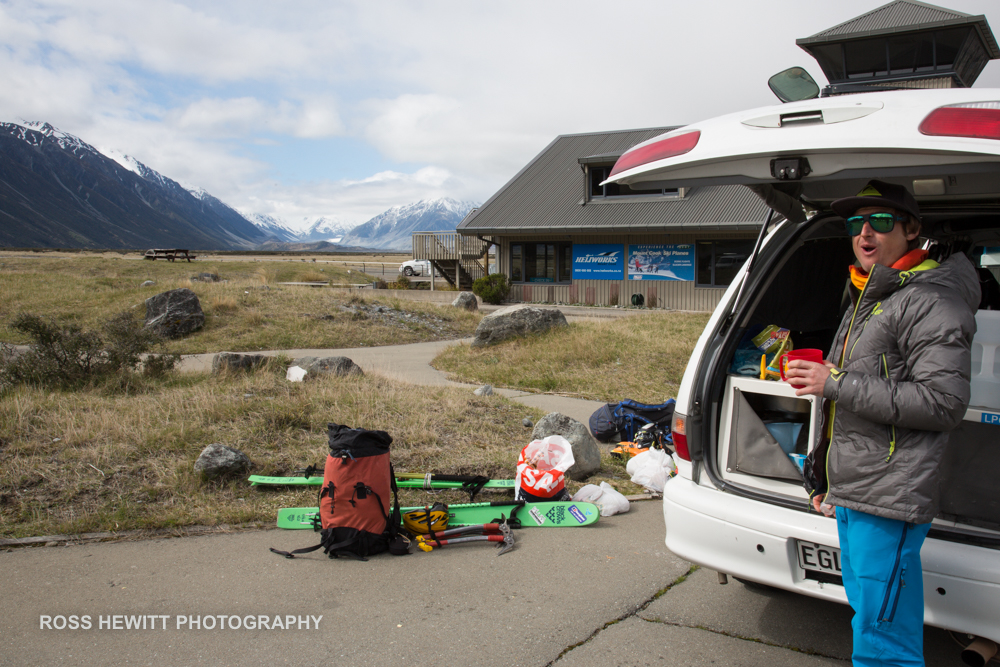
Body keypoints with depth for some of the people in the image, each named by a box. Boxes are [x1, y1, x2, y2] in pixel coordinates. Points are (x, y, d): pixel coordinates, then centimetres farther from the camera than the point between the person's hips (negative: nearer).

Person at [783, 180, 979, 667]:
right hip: (852, 497, 10)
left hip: (889, 500, -10)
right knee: (867, 621, 20)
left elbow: (942, 403, -21)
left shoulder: (930, 302, -12)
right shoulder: (866, 298, 19)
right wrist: (827, 479, 26)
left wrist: (837, 384, -20)